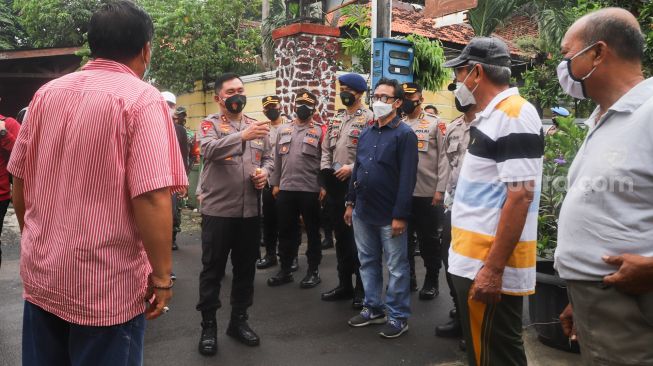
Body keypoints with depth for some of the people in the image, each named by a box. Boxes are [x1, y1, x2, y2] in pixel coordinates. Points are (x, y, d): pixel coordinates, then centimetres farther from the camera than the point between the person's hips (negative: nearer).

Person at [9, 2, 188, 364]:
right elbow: (152, 199, -23)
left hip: (40, 273, 6)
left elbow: (19, 182, 9)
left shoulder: (46, 93, 3)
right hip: (107, 282, -5)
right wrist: (161, 277, -14)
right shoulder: (141, 98, -14)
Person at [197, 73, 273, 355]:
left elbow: (268, 157, 18)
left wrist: (265, 172, -4)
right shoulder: (210, 124, -4)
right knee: (213, 269, 5)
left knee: (246, 268, 14)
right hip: (218, 210, -5)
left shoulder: (256, 125, 12)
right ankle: (208, 326, 19)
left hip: (250, 211, 5)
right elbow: (209, 150, -24)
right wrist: (242, 136, -37)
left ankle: (239, 320, 30)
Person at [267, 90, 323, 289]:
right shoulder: (283, 129, 11)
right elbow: (277, 158, 13)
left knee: (312, 231, 6)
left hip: (310, 190, -3)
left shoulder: (319, 132, 0)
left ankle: (313, 271, 18)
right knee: (286, 231, 11)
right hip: (285, 189, 4)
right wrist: (275, 183, 9)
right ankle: (285, 270, 23)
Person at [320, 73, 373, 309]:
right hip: (336, 186, 7)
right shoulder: (335, 120, 17)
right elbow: (326, 151, 15)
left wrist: (352, 168, -20)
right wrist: (325, 183, 8)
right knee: (341, 236, 13)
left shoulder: (368, 118, -5)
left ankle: (362, 288, 11)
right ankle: (344, 285, 25)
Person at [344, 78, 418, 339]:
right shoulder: (366, 133, 12)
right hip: (363, 212, 7)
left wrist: (400, 215, -18)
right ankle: (372, 307, 31)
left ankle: (398, 316, 18)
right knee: (368, 262, 16)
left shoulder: (405, 134, -9)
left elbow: (407, 178, -15)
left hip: (389, 215, -7)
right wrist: (351, 203, 12)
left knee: (397, 267, 5)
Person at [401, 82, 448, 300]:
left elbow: (443, 158, -3)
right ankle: (407, 276, 25)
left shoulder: (436, 124, 2)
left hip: (428, 192, -3)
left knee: (429, 238, 5)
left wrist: (440, 189, -10)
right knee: (405, 236, 11)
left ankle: (432, 280, 17)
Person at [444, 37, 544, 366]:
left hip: (490, 267, -10)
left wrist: (493, 269, -23)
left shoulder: (514, 115, -16)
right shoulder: (489, 116, 14)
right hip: (471, 259, 10)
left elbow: (519, 198, -22)